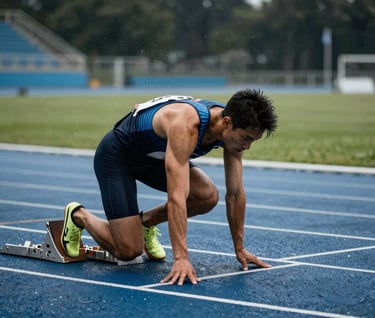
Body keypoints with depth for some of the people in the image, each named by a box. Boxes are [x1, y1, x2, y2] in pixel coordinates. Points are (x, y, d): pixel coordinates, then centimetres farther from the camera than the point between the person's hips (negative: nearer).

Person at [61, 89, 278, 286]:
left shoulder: (232, 127, -17)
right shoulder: (185, 126, -40)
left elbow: (235, 193, -7)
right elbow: (177, 196, -45)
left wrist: (240, 248, -5)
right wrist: (181, 258, -49)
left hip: (154, 155, 7)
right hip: (117, 155, -7)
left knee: (208, 197, -16)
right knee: (128, 251, -14)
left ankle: (145, 221, 10)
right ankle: (79, 216, 14)